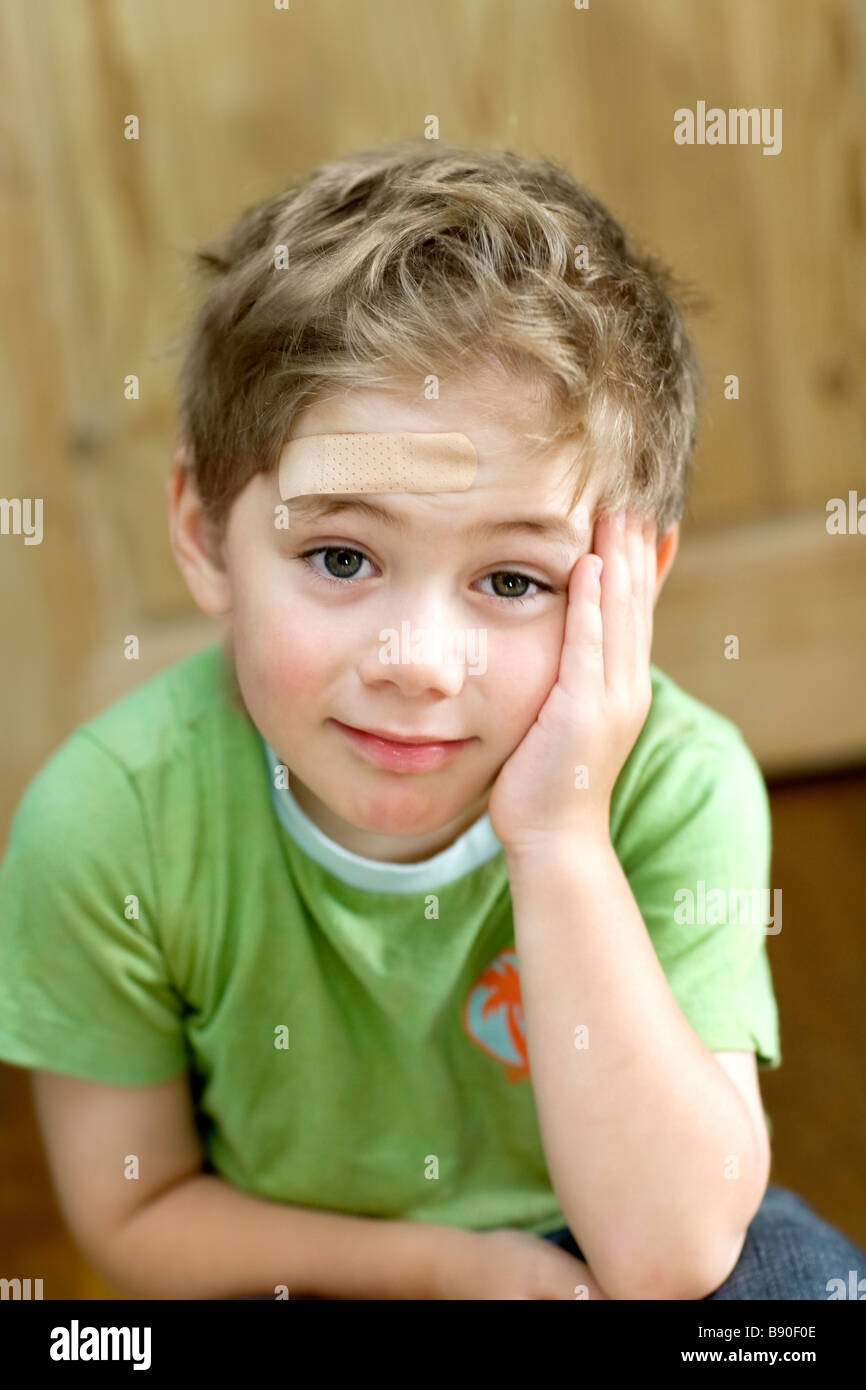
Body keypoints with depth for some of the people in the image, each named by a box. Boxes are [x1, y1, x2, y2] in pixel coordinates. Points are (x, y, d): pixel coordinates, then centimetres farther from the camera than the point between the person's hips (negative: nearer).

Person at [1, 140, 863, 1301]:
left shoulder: (674, 784, -24)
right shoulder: (111, 820, -24)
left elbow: (665, 1256, -29)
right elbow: (134, 1214, -9)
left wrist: (561, 843, -37)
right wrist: (442, 1262, -14)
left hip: (581, 1239, 0)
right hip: (289, 1269, 1)